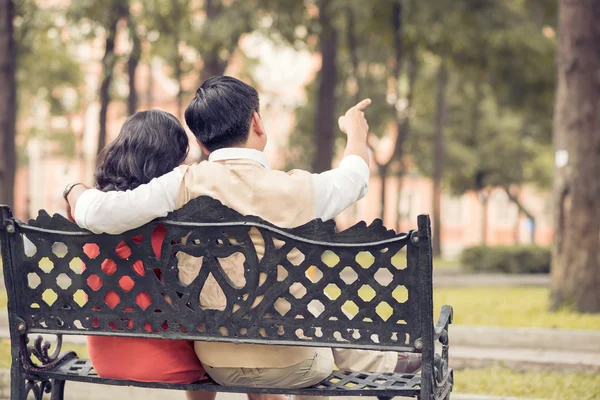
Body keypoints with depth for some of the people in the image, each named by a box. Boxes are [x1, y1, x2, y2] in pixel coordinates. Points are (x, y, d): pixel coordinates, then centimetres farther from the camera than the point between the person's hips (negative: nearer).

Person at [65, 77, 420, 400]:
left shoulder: (185, 186, -13)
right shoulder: (296, 190, -12)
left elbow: (95, 213, -19)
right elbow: (354, 177, 10)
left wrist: (79, 192, 6)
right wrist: (356, 129, 33)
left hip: (217, 366, 2)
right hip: (292, 367, -2)